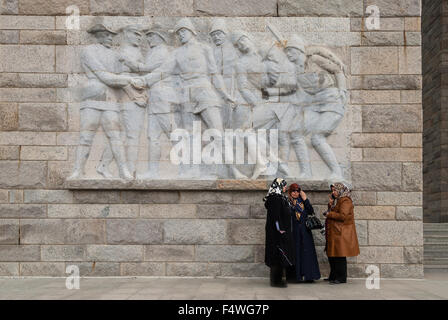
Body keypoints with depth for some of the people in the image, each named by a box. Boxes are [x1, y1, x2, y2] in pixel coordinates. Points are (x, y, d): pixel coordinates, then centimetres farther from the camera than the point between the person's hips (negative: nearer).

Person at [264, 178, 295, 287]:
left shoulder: (279, 197, 16)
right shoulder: (275, 198, -15)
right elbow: (276, 215, -21)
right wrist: (280, 229, -23)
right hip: (278, 232, -10)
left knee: (277, 255, 12)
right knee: (278, 254, -6)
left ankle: (276, 279, 18)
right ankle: (276, 280, -2)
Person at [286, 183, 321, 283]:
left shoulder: (303, 201, 14)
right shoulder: (287, 202, 2)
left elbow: (311, 212, 0)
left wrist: (305, 199, -3)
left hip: (305, 231, 3)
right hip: (294, 232, -3)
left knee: (307, 252, 1)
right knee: (295, 252, -3)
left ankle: (307, 276, 5)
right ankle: (295, 276, 1)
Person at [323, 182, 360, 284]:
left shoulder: (345, 201, -11)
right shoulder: (337, 200, 20)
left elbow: (343, 216, -21)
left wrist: (329, 214, -11)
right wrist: (330, 206, 3)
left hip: (341, 233, -9)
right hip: (334, 232, 9)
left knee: (340, 255, -7)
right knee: (332, 255, 11)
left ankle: (341, 278, -1)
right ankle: (333, 276, 19)